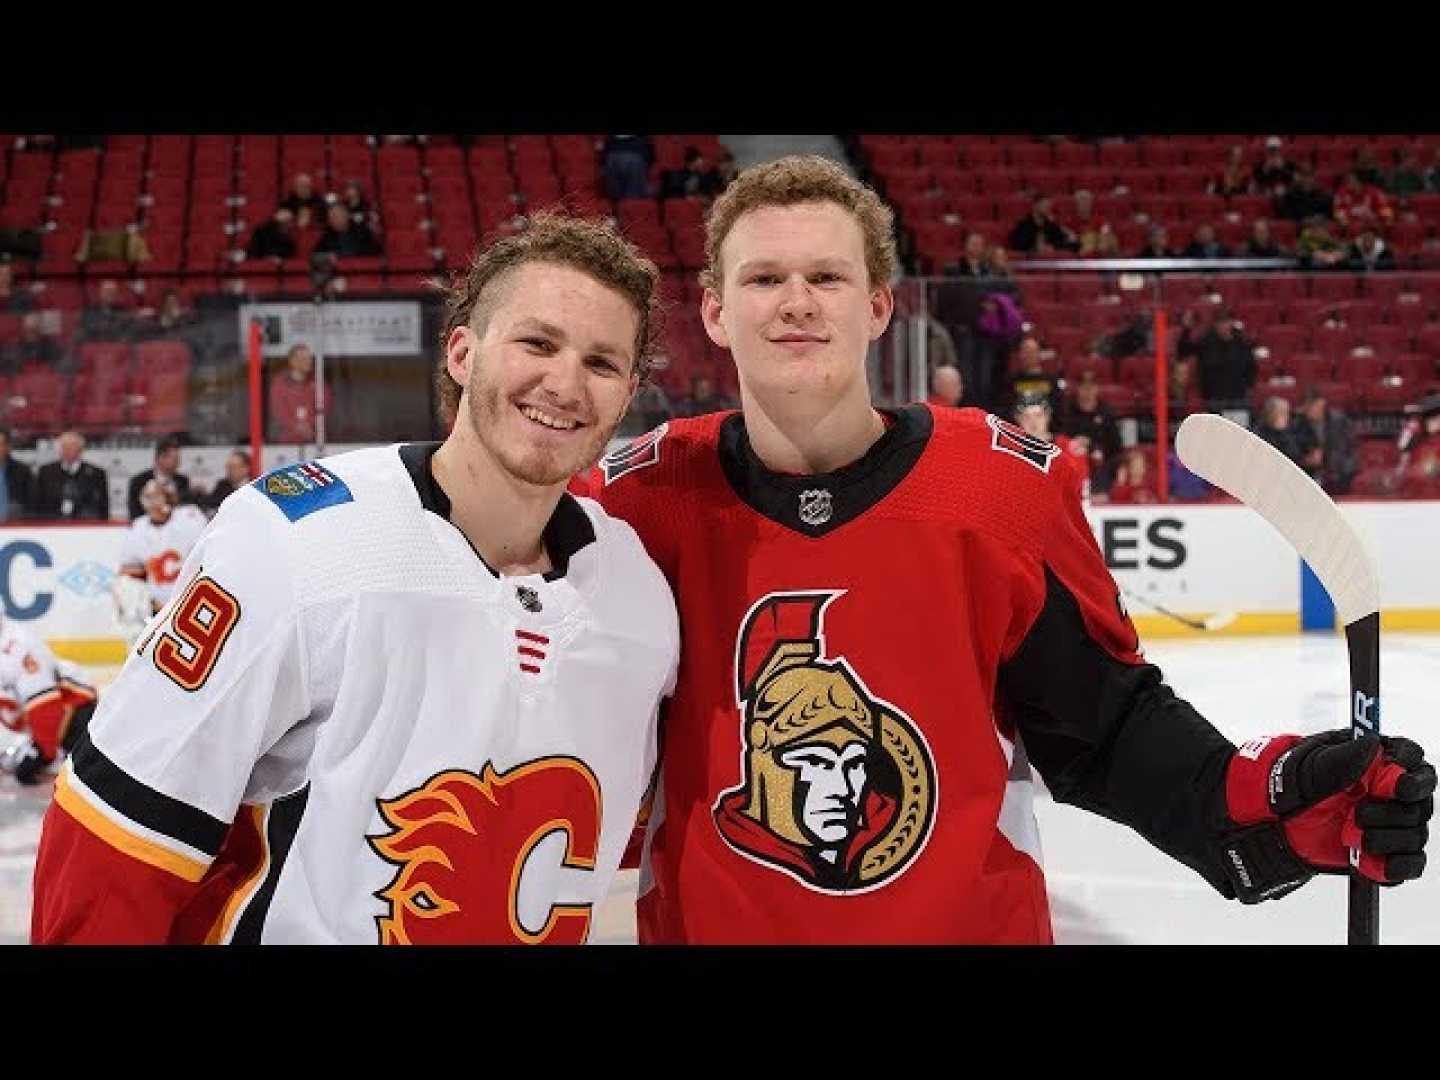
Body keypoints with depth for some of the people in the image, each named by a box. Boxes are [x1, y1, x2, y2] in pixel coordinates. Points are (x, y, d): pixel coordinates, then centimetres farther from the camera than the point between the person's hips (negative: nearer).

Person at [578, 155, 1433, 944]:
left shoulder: (1006, 485, -10)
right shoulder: (644, 497, -9)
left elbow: (1103, 721, -5)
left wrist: (1258, 801, -18)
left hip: (974, 921, 0)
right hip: (709, 924, 0)